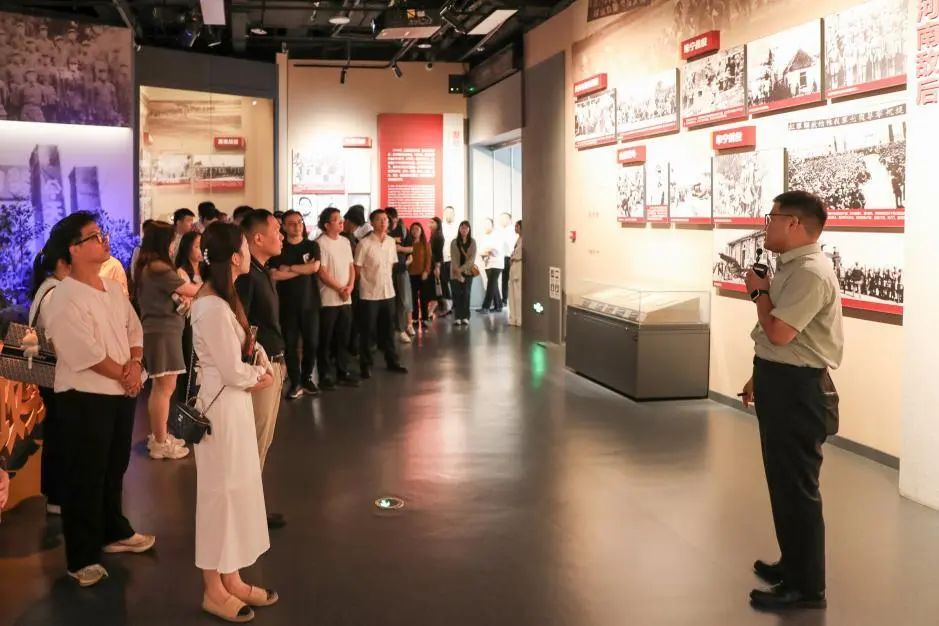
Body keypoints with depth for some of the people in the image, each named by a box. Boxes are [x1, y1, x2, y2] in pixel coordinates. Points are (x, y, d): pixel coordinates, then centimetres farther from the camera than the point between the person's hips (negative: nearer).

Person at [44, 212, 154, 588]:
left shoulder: (113, 289, 8)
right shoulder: (65, 298, -18)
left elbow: (134, 330, 11)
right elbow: (87, 354, -21)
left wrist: (134, 365, -8)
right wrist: (123, 376, -11)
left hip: (121, 393, 8)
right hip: (85, 398, -8)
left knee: (115, 469, 21)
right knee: (85, 479, 3)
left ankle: (114, 533, 40)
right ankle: (82, 557, 15)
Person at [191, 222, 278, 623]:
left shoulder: (221, 299, 8)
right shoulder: (213, 308, -24)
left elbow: (247, 344, 15)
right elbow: (234, 372, -21)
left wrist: (262, 366, -5)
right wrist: (261, 375, -2)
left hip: (234, 402, 10)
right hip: (222, 406, -10)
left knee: (237, 488, 16)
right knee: (221, 491, 2)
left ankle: (231, 579, 29)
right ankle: (214, 591, 17)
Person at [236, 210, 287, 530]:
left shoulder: (262, 271, 13)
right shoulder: (246, 275, -18)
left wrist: (278, 359, 15)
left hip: (272, 363, 10)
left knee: (263, 439, 16)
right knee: (255, 441, -1)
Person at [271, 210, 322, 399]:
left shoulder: (312, 246, 5)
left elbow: (315, 267, -13)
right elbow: (274, 275, -12)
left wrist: (290, 268, -11)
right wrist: (302, 270, -10)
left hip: (310, 302, 1)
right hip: (287, 304, -1)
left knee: (311, 342, 5)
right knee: (290, 344, 2)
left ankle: (307, 378, 21)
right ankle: (295, 383, 10)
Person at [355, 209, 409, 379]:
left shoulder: (391, 241, 4)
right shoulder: (364, 243, -13)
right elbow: (357, 269, -8)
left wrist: (385, 281, 13)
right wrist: (370, 282, -1)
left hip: (388, 292, 5)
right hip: (369, 294, -5)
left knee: (388, 329, 14)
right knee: (367, 331, 4)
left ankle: (392, 361, 26)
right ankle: (365, 365, 14)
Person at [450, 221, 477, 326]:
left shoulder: (472, 242, 1)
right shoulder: (454, 242, 1)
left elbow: (472, 258, -6)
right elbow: (453, 259, -5)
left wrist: (462, 269, -17)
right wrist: (458, 273, -14)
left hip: (468, 272, 0)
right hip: (455, 273, 0)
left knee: (466, 294, 0)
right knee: (457, 295, -2)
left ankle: (465, 317, 2)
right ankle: (457, 317, -2)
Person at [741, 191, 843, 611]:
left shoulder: (811, 272, -21)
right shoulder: (791, 266, 12)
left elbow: (778, 333, -27)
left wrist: (759, 292, -11)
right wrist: (760, 377, 23)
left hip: (796, 389, -11)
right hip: (782, 382, 11)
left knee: (797, 486, -2)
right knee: (783, 481, 20)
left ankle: (806, 586, 9)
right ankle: (793, 564, 35)